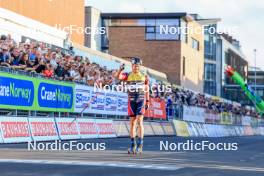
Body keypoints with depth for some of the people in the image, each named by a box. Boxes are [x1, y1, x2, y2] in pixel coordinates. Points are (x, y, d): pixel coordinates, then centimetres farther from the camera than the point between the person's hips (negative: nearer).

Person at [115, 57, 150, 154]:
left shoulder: (144, 76, 6)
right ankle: (132, 144, 12)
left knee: (139, 122, -12)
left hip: (141, 101, -1)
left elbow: (146, 89, 12)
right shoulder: (127, 75, 3)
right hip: (132, 102, 1)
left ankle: (140, 144, -9)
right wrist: (121, 69, -36)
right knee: (132, 123, 3)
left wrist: (147, 102, 7)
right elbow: (118, 77, -16)